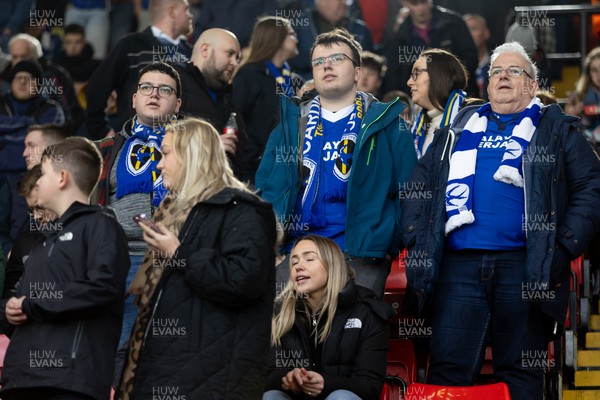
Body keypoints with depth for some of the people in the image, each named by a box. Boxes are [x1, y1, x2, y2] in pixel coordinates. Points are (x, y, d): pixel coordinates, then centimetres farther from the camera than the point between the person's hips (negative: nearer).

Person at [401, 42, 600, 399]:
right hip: (459, 266, 2)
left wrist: (565, 248, -8)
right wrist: (416, 240, 5)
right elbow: (421, 181, 19)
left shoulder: (555, 129, 13)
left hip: (524, 266, -2)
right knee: (449, 369, -3)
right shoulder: (462, 127, 22)